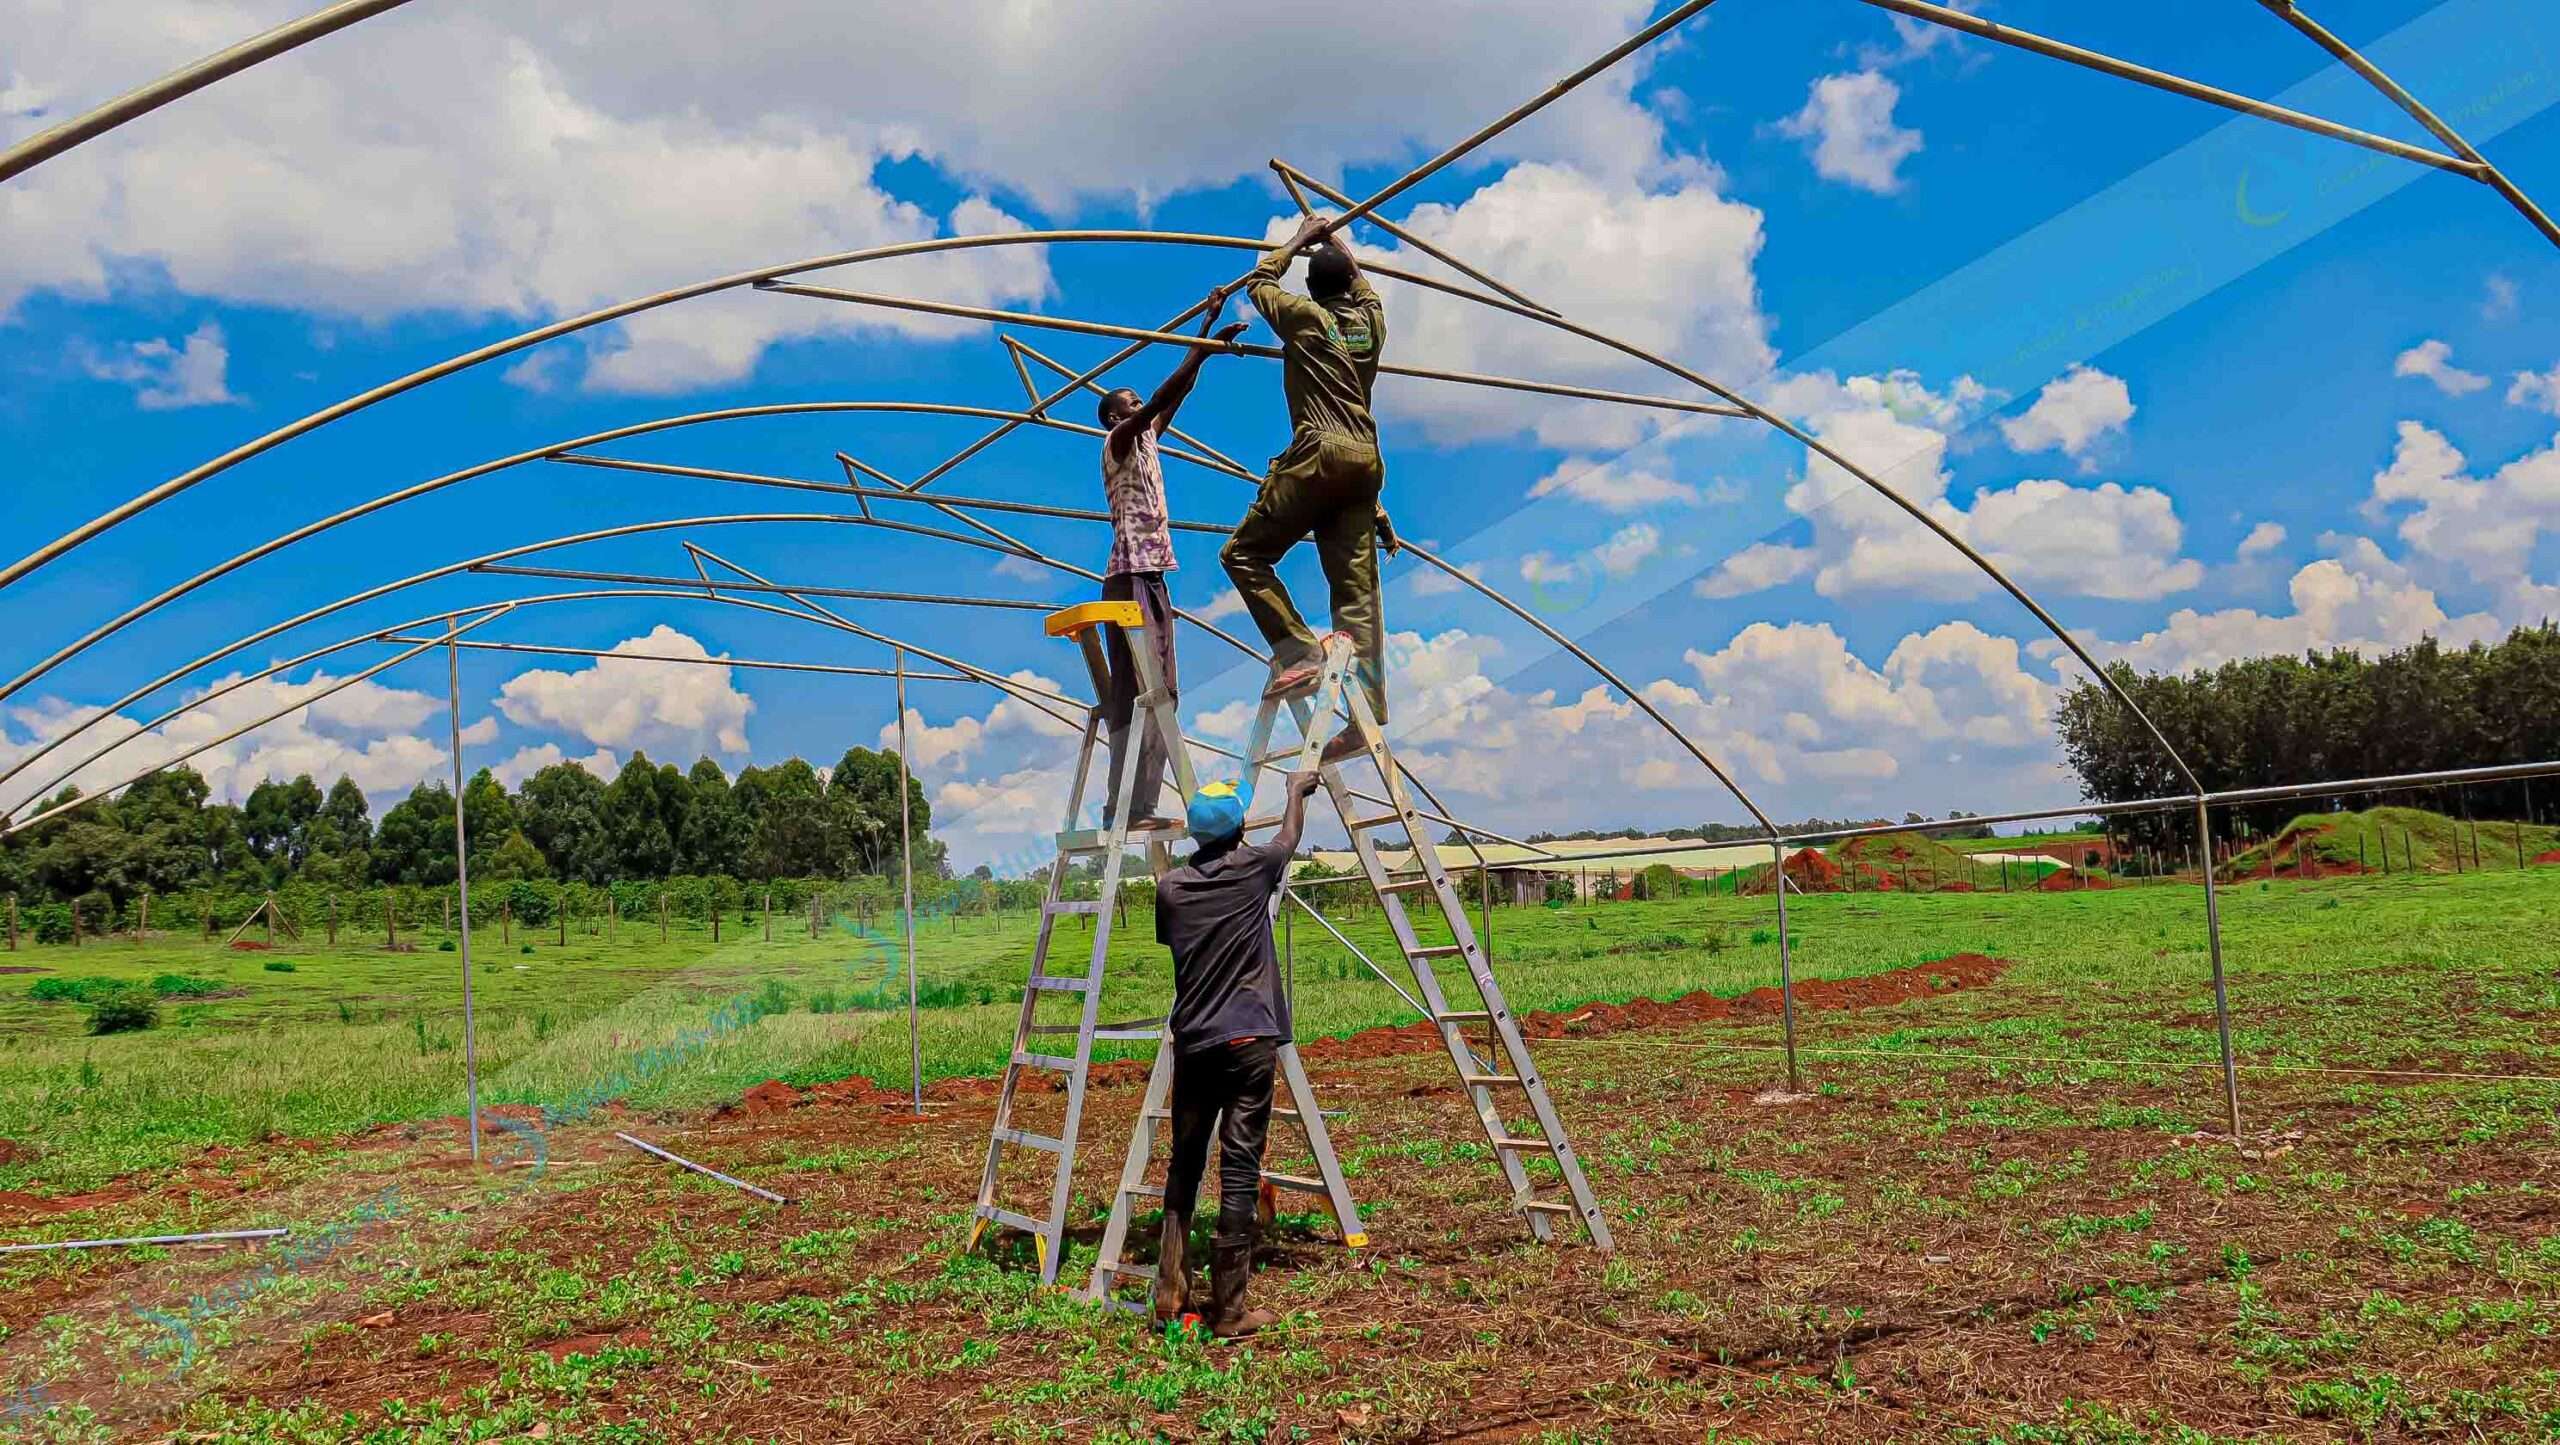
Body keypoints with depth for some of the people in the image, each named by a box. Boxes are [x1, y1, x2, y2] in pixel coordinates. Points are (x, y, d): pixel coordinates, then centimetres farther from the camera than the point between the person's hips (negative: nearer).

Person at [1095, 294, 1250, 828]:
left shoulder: (1146, 442, 23)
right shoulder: (1117, 441, -1)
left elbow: (1177, 396, 22)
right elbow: (1165, 395, -14)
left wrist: (1207, 325, 23)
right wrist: (1209, 345, -19)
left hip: (1153, 579, 9)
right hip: (1130, 578, -9)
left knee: (1158, 694, 4)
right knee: (1136, 693, -15)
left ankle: (1142, 805, 3)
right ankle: (1124, 807, -18)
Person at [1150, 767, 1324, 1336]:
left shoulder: (1171, 887, 4)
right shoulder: (1255, 868, -2)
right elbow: (1290, 836, 18)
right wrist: (1297, 790, 38)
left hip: (1191, 1043, 4)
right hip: (1248, 1040, -3)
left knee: (1184, 1162, 15)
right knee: (1240, 1168, -2)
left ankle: (1169, 1291, 15)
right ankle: (1229, 1309, -1)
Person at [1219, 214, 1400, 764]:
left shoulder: (1304, 315, 5)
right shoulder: (1372, 319, 17)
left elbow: (1260, 281, 24)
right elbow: (1364, 287, 43)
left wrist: (1299, 240, 34)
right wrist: (1339, 249, 51)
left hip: (1318, 453, -6)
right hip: (1366, 459, 6)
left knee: (1244, 552, 1)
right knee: (1357, 584, -2)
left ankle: (1297, 652, -14)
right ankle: (1366, 705, -13)